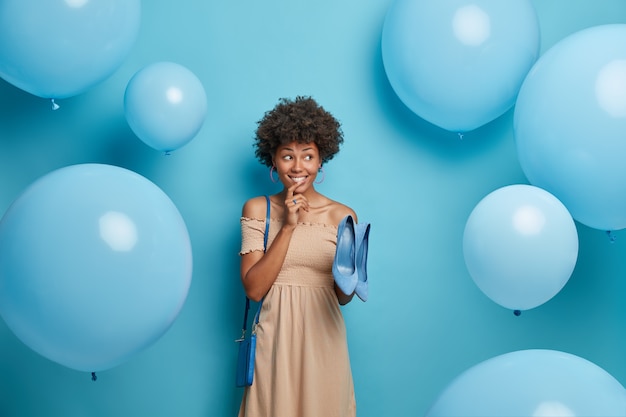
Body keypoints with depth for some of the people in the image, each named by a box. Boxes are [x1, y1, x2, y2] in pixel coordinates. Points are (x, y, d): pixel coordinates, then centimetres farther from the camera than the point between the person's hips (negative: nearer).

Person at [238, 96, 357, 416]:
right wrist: (288, 226, -16)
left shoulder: (342, 215, 0)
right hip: (275, 341, -1)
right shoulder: (257, 209, -2)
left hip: (323, 340, 1)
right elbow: (254, 289, -10)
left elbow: (343, 297, 4)